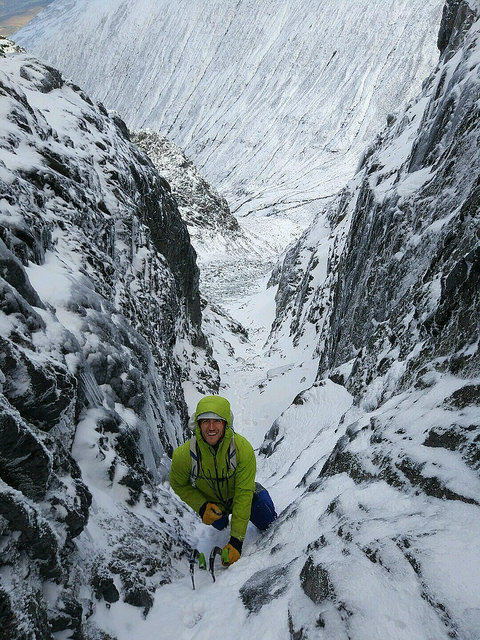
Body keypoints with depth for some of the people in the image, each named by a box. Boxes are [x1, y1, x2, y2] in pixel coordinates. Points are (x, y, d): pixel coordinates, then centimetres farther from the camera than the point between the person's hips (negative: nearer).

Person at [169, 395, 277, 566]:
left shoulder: (243, 448, -36)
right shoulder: (184, 455, -32)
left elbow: (243, 494, -32)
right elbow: (178, 484, -10)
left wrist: (236, 540, -33)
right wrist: (201, 507, -24)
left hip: (239, 497, 0)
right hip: (209, 502, 1)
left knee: (268, 523, 5)